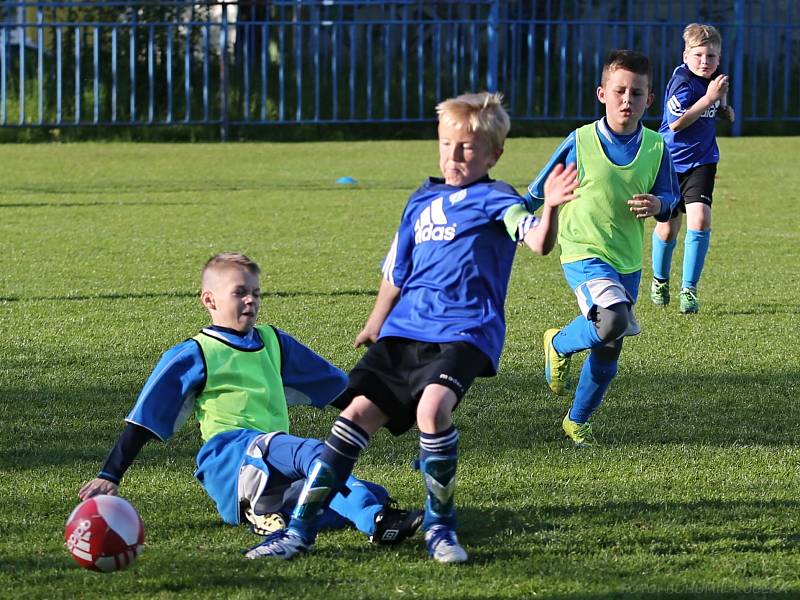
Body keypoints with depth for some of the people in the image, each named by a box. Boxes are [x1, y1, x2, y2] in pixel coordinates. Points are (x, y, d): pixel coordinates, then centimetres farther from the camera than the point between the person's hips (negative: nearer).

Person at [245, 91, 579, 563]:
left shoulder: (494, 199, -1)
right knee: (359, 413, -3)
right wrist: (375, 326, 38)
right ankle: (301, 527, 4)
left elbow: (539, 242, -20)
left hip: (464, 333, -6)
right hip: (405, 330, 6)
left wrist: (551, 208, -40)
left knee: (432, 407, -30)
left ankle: (440, 525, -11)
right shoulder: (422, 201, 18)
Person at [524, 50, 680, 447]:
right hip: (584, 255, -5)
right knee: (613, 321, -30)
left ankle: (577, 421, 35)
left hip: (628, 263, 5)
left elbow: (670, 197, 7)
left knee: (608, 353, 13)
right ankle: (559, 345, 1)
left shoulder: (655, 149, -3)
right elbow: (539, 192, 1)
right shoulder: (580, 143, -11)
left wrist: (660, 205, -17)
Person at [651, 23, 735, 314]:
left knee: (700, 220, -15)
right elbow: (676, 123, -29)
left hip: (702, 161, 4)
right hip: (672, 161, -4)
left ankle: (689, 290, -8)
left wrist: (724, 107, 1)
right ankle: (660, 280, 35)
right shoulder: (681, 81, -19)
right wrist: (708, 98, -30)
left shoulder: (713, 78, 2)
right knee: (668, 227, 9)